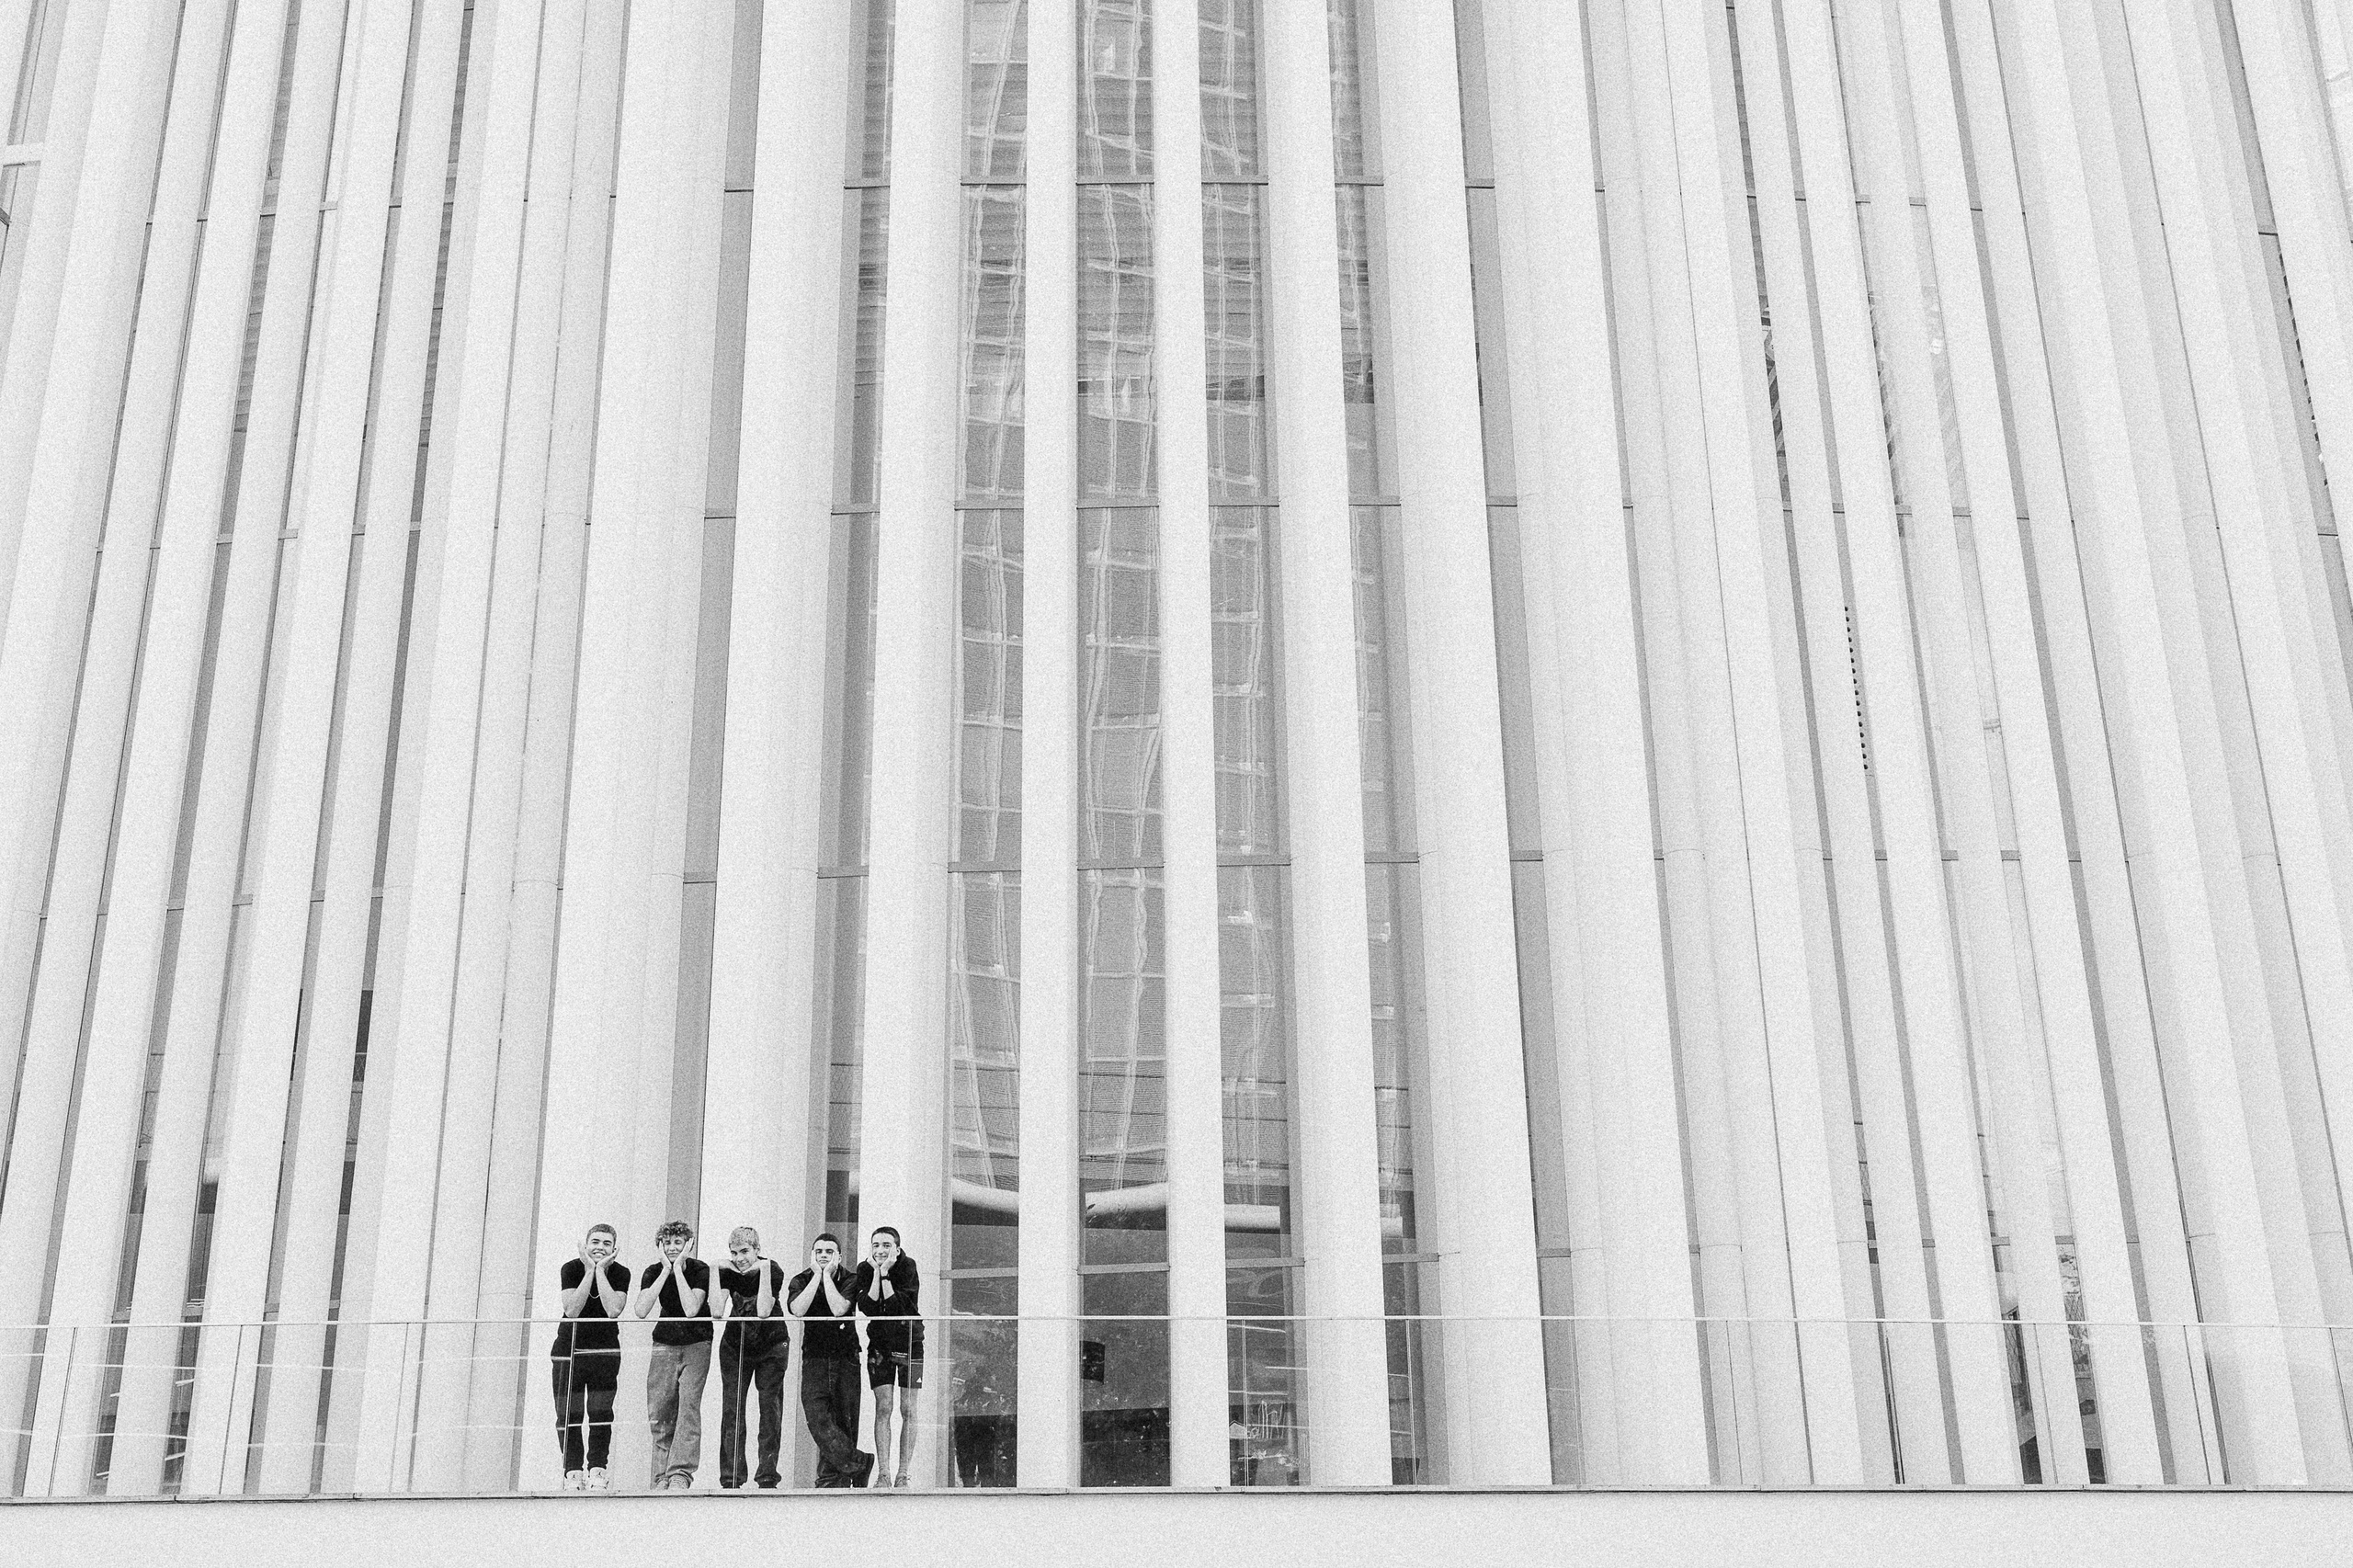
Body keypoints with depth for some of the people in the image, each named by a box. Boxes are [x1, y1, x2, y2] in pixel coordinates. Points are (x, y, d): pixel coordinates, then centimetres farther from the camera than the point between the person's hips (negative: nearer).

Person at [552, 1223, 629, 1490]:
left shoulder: (620, 1273, -6)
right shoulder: (571, 1268, -9)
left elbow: (613, 1310, -21)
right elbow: (572, 1310, -20)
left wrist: (600, 1271, -20)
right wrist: (589, 1271, -21)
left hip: (605, 1350, 1)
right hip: (569, 1348, 0)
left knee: (600, 1412, -3)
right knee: (568, 1413, -3)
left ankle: (597, 1468, 6)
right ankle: (573, 1471, 4)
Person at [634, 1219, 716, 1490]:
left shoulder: (700, 1270, -12)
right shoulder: (653, 1271, -4)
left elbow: (691, 1310, -27)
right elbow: (641, 1310, -20)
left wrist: (678, 1270, -23)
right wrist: (666, 1271, -20)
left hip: (697, 1345, -3)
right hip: (665, 1344, 3)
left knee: (688, 1404, -18)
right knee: (658, 1414, -2)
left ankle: (681, 1473, -23)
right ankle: (662, 1477, 5)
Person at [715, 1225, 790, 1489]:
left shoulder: (773, 1270, -19)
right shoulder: (726, 1272, -11)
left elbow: (764, 1312, -31)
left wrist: (764, 1270, -32)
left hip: (771, 1346, -2)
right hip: (735, 1346, 2)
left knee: (770, 1406, -7)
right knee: (731, 1408, -4)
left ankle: (768, 1476, -3)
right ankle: (730, 1479, -1)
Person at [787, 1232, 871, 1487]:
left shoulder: (850, 1280, -1)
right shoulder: (800, 1281, 5)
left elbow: (838, 1309, -19)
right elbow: (797, 1310, -16)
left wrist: (827, 1275, -13)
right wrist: (817, 1275, -12)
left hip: (846, 1358, -1)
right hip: (814, 1358, 1)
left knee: (844, 1422, -2)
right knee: (817, 1418, -16)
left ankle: (833, 1479, 5)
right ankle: (858, 1463, -11)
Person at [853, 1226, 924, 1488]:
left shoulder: (907, 1267, -12)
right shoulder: (865, 1269, -4)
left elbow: (898, 1307, -22)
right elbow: (867, 1308, -17)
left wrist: (885, 1273, -24)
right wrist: (877, 1273, -21)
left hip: (909, 1341, -2)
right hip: (880, 1344, 2)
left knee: (908, 1410, -2)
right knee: (883, 1408, -4)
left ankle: (902, 1474, 2)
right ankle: (884, 1474, -4)